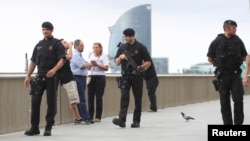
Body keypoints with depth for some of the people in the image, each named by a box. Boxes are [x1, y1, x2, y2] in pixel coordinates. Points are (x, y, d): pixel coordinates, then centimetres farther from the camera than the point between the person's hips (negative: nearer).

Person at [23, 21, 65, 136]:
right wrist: (28, 76, 8)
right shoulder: (39, 45, 15)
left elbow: (61, 60, -8)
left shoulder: (57, 43, 1)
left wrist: (54, 70, -26)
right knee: (35, 101, -1)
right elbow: (33, 61, 17)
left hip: (52, 76, -4)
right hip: (40, 76, 4)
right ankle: (34, 127, 5)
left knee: (51, 102, 0)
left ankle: (48, 128, 6)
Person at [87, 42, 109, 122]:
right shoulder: (91, 56, 16)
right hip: (91, 77, 5)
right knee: (90, 97, -1)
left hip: (100, 77, -5)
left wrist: (97, 65, -18)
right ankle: (90, 116, 4)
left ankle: (98, 117, 1)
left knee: (99, 97, -4)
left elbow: (106, 68, -9)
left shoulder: (104, 57, 0)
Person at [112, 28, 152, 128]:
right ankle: (122, 120, -22)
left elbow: (148, 62, 2)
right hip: (125, 76, 2)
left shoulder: (140, 47, 1)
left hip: (137, 76, -2)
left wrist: (141, 67, -15)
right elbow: (117, 63, 14)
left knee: (137, 99, 3)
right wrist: (120, 57, -7)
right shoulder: (122, 47, 11)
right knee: (124, 97, -12)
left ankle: (136, 121, 12)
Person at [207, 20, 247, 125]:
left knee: (238, 99, -11)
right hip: (222, 75, -1)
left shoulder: (238, 41, 4)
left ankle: (238, 124, -2)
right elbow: (210, 58, 7)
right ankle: (228, 124, 9)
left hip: (235, 74, 1)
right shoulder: (217, 42, -3)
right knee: (225, 102, 2)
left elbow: (244, 56, 18)